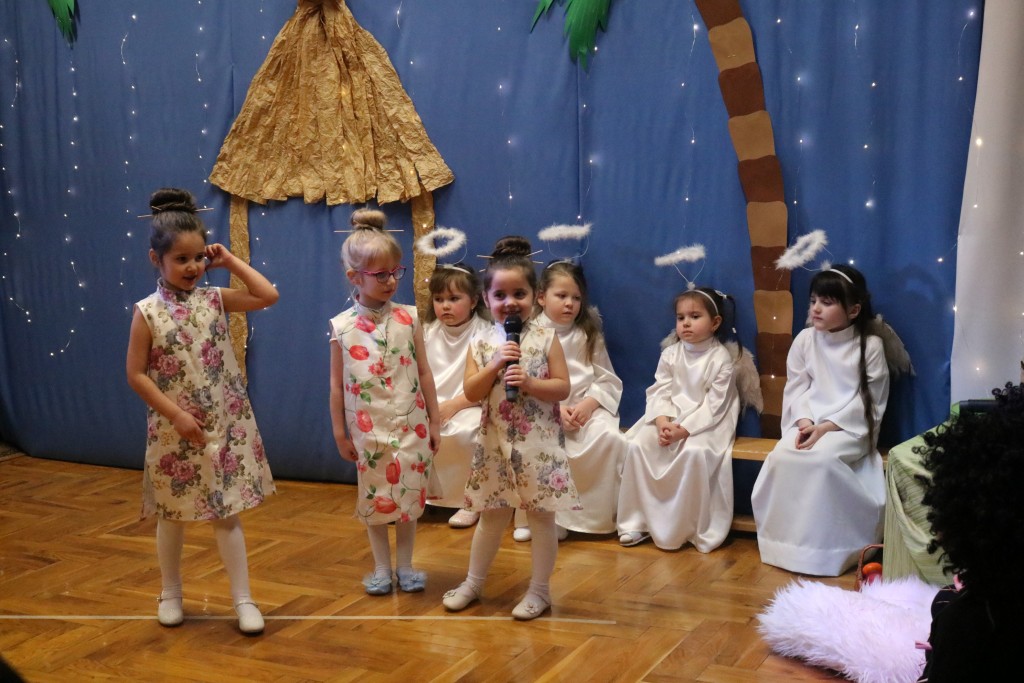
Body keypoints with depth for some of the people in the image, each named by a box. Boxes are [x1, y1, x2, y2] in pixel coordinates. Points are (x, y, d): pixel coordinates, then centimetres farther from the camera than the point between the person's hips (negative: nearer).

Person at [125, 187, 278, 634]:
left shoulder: (214, 300, -1)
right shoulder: (147, 313, -9)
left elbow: (268, 296, -3)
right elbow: (136, 374, -9)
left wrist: (229, 261, -3)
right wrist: (176, 415, -14)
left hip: (225, 429, 2)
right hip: (174, 432, -1)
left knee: (227, 515, 6)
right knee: (172, 515, 14)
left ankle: (243, 599, 12)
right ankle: (171, 593, 33)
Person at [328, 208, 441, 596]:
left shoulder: (408, 318, -3)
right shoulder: (342, 327, -6)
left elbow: (424, 373, 2)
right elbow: (337, 385, 0)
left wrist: (433, 422, 4)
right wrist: (340, 433, 2)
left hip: (410, 426, 1)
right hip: (368, 429, -1)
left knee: (409, 495, 8)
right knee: (374, 499, 10)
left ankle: (405, 565, 24)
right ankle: (382, 567, 25)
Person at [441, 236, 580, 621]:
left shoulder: (546, 338, -5)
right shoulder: (481, 343, 1)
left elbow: (562, 387, -8)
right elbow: (471, 393, -6)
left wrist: (529, 383, -22)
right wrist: (496, 365, -18)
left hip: (539, 443, -2)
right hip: (496, 443, 2)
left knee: (541, 516, 6)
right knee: (491, 516, 15)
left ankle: (539, 591, 19)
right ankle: (473, 583, 29)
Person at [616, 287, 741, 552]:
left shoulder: (721, 358, -7)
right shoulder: (670, 354, 7)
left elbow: (713, 405, -13)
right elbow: (659, 392, 0)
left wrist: (684, 429, -22)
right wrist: (663, 421, -20)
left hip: (704, 423, -5)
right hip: (669, 418, 5)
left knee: (694, 453, -35)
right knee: (638, 445, -19)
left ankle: (687, 527, -19)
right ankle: (638, 520, -9)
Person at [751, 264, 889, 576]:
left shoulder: (870, 346, -5)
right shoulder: (804, 340, 6)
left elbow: (867, 401, -7)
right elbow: (796, 388, 6)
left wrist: (827, 427, -17)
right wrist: (805, 422, -13)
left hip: (851, 426, -4)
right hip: (808, 422, 4)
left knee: (822, 458, -33)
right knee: (781, 456, -25)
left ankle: (826, 546, -18)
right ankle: (787, 540, -13)